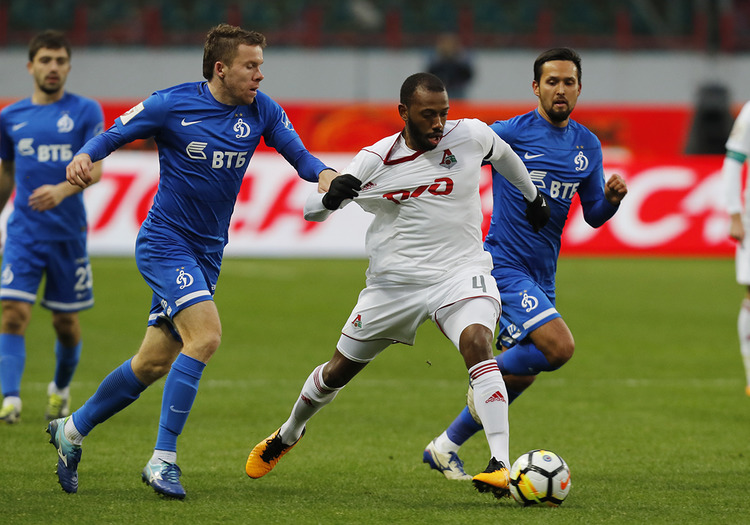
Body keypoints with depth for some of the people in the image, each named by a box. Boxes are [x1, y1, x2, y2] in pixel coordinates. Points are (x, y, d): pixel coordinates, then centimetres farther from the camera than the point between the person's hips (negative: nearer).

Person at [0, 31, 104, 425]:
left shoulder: (86, 112, -1)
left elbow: (94, 170, -11)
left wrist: (62, 190, -30)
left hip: (68, 233, -1)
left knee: (66, 321, 8)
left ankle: (61, 389, 34)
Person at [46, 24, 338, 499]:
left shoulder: (260, 111, 2)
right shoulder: (172, 105, -10)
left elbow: (299, 154, 1)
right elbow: (113, 135, 0)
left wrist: (324, 173, -21)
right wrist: (85, 157, -21)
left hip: (207, 255, 6)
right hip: (165, 243, -6)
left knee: (154, 362, 10)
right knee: (205, 336, -24)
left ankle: (72, 429, 30)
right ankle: (163, 460, -19)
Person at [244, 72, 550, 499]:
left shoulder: (470, 136, -6)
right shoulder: (377, 159, -6)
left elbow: (503, 154, 19)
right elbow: (310, 210, -4)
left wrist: (533, 197, 31)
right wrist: (332, 195, -26)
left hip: (461, 272, -1)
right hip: (394, 282, 2)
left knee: (477, 344, -32)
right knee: (340, 369, 14)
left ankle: (501, 466, -37)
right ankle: (288, 435, 45)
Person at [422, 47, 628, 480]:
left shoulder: (588, 145, 9)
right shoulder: (512, 132, -9)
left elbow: (594, 215, 15)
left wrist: (612, 198, -6)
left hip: (541, 276, 7)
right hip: (505, 265, -7)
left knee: (520, 375, 8)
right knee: (559, 347, -24)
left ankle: (446, 447, 22)